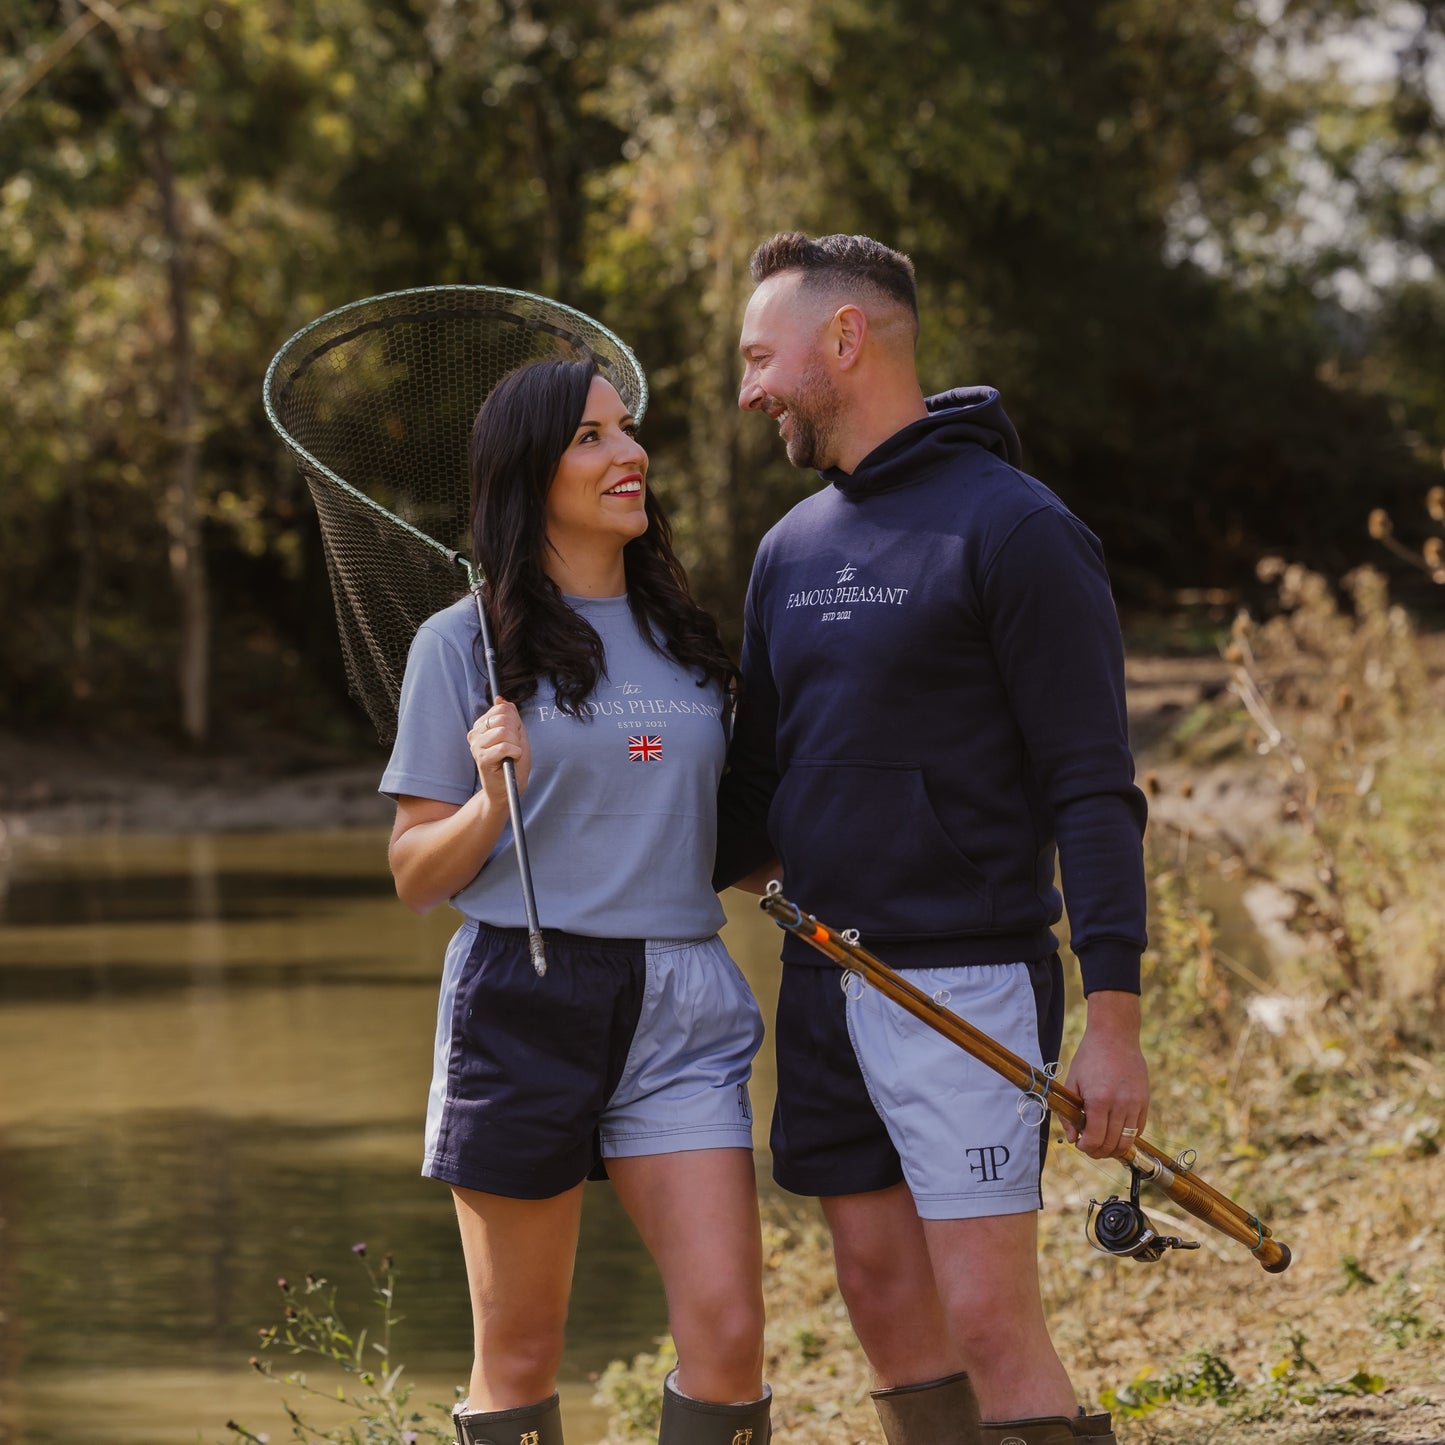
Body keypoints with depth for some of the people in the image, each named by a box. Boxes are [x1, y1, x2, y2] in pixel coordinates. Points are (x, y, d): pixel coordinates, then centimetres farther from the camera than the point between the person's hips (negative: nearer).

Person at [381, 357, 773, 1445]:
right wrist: (491, 800, -16)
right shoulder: (463, 644, 1)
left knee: (727, 1335, -9)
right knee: (520, 1357, 2)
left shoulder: (687, 639, 14)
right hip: (522, 1005, -3)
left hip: (683, 1008, 3)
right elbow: (415, 877, 1)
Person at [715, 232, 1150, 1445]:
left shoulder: (1015, 529, -9)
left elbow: (1094, 786, -12)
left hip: (966, 980, -7)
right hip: (825, 979, 8)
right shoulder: (793, 548, 14)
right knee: (885, 1301, 8)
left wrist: (1115, 1018, -18)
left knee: (989, 1322, -12)